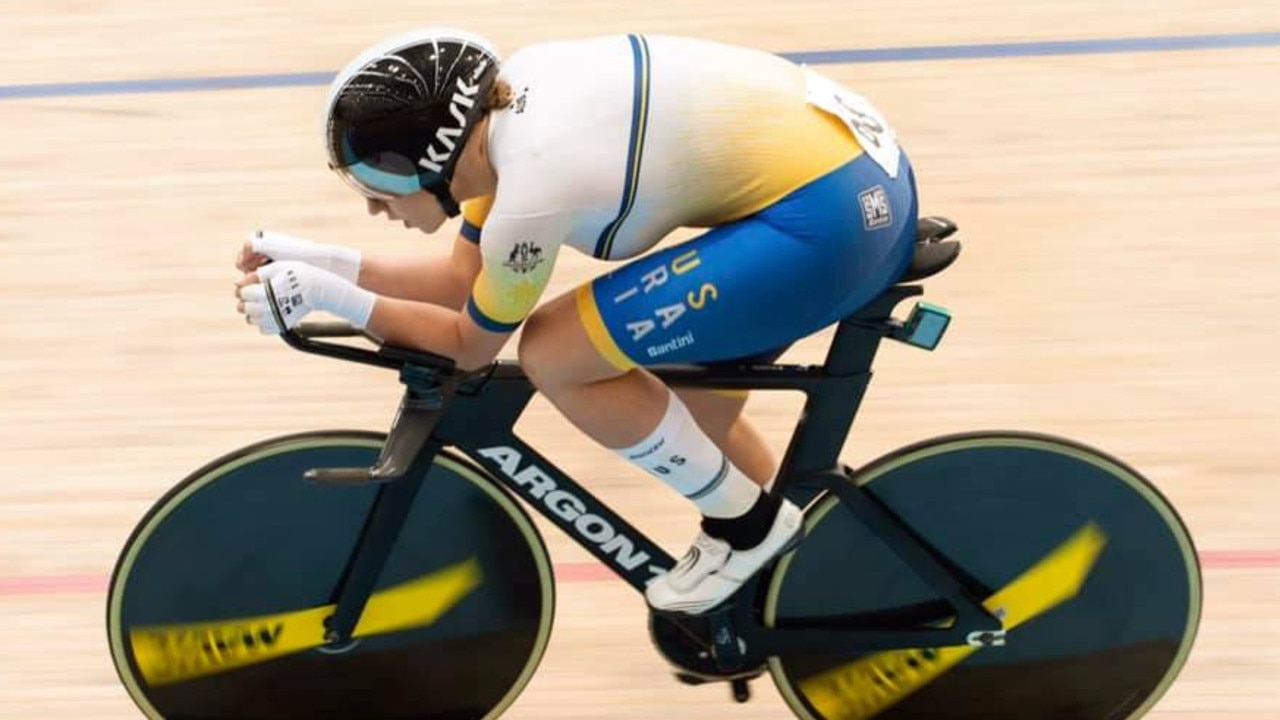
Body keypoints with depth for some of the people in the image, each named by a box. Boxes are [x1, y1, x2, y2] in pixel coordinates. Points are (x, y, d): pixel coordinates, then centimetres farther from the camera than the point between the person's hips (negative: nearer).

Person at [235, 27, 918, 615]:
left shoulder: (528, 201, -21)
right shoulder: (507, 104, 4)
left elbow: (472, 343, 0)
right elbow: (464, 277, 18)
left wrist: (322, 296, 3)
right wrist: (320, 260, 13)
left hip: (829, 221, -10)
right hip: (861, 174, 10)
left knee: (551, 355, -8)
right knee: (696, 413, 22)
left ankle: (746, 523, 11)